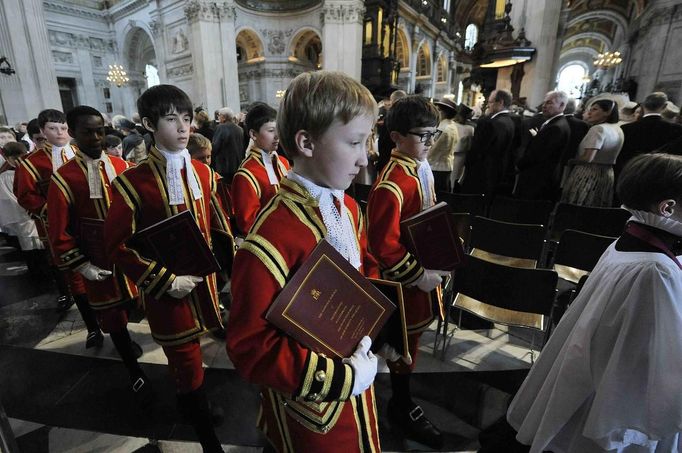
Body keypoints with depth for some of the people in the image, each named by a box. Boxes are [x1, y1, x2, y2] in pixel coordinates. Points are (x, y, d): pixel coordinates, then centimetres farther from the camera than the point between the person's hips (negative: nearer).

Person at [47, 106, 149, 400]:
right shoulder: (63, 179, -9)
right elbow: (59, 232, -7)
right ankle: (135, 372, 31)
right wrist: (81, 266, -10)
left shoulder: (123, 167, 0)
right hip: (99, 264, -2)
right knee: (113, 318, 11)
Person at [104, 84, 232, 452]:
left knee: (184, 358, 25)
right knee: (189, 368, 8)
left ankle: (185, 405, 53)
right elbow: (116, 245, -12)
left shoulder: (202, 171, 1)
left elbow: (217, 222, 9)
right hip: (168, 291, -5)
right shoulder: (133, 182, -15)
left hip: (203, 281, 5)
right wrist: (164, 281, -15)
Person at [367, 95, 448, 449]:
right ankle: (402, 406, 35)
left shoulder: (423, 168, 3)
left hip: (426, 266, 9)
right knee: (406, 336, 10)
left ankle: (403, 379, 51)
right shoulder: (392, 183, -27)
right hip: (405, 278, -9)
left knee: (415, 328, 25)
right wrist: (418, 276, -21)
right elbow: (382, 244, -28)